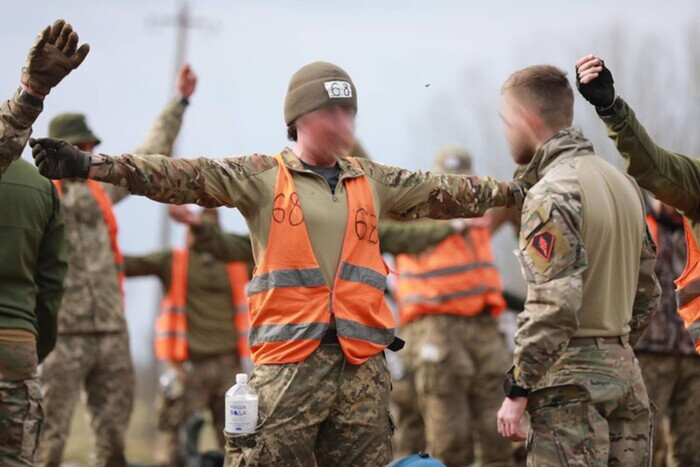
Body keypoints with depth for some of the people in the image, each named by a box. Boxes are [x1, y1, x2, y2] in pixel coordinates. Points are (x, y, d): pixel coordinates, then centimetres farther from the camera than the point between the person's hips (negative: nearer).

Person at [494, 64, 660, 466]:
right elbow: (647, 294, 18)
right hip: (625, 370, 8)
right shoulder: (623, 183, 13)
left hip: (571, 379, -8)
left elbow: (553, 305, -21)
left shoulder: (553, 194, -13)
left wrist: (518, 390, -16)